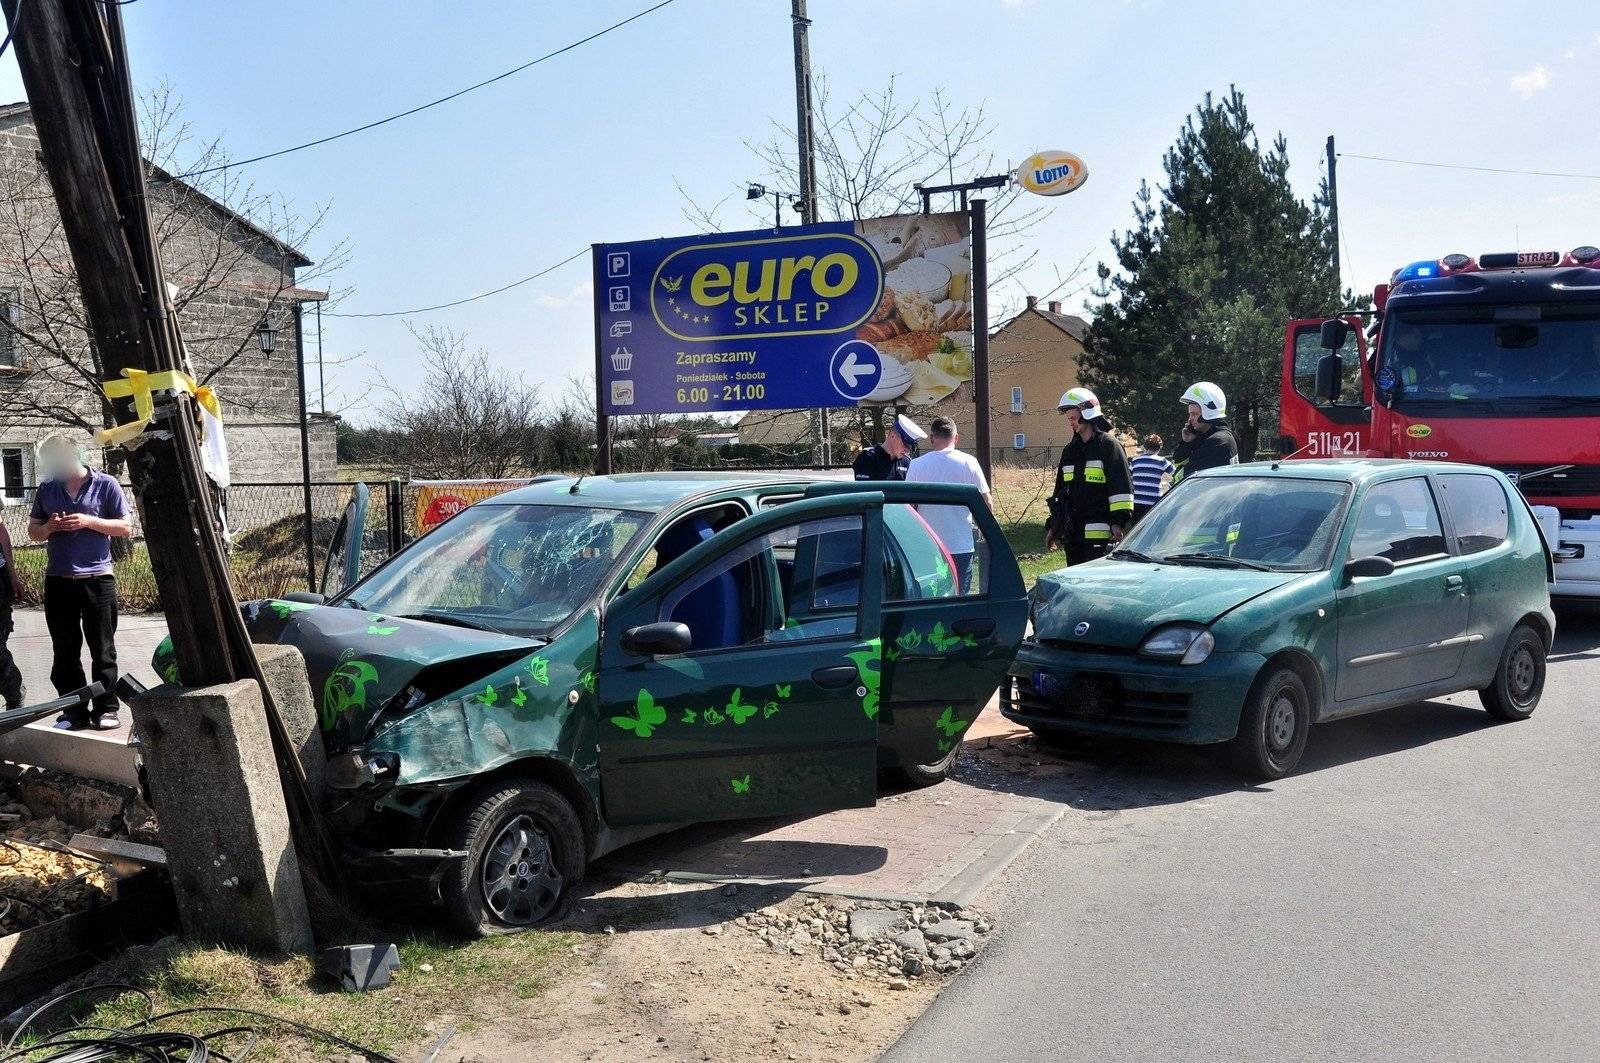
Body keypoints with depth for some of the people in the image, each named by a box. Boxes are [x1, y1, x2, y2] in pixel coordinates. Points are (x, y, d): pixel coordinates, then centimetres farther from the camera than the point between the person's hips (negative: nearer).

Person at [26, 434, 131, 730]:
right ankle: (74, 712, 12)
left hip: (97, 578, -4)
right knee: (64, 651, 6)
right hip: (58, 580, 4)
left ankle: (106, 709, 7)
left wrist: (89, 521, -14)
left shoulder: (105, 485, 0)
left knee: (102, 648, 1)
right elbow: (33, 531, 17)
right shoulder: (47, 489, 11)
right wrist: (48, 528, -6)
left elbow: (125, 528, -1)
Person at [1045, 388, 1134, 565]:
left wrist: (1118, 522, -17)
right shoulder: (1070, 450, 19)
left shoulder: (1108, 445, -3)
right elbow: (1059, 491, 24)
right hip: (1072, 534, 8)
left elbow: (1121, 488, -10)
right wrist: (1053, 527, 23)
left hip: (1099, 533, -7)